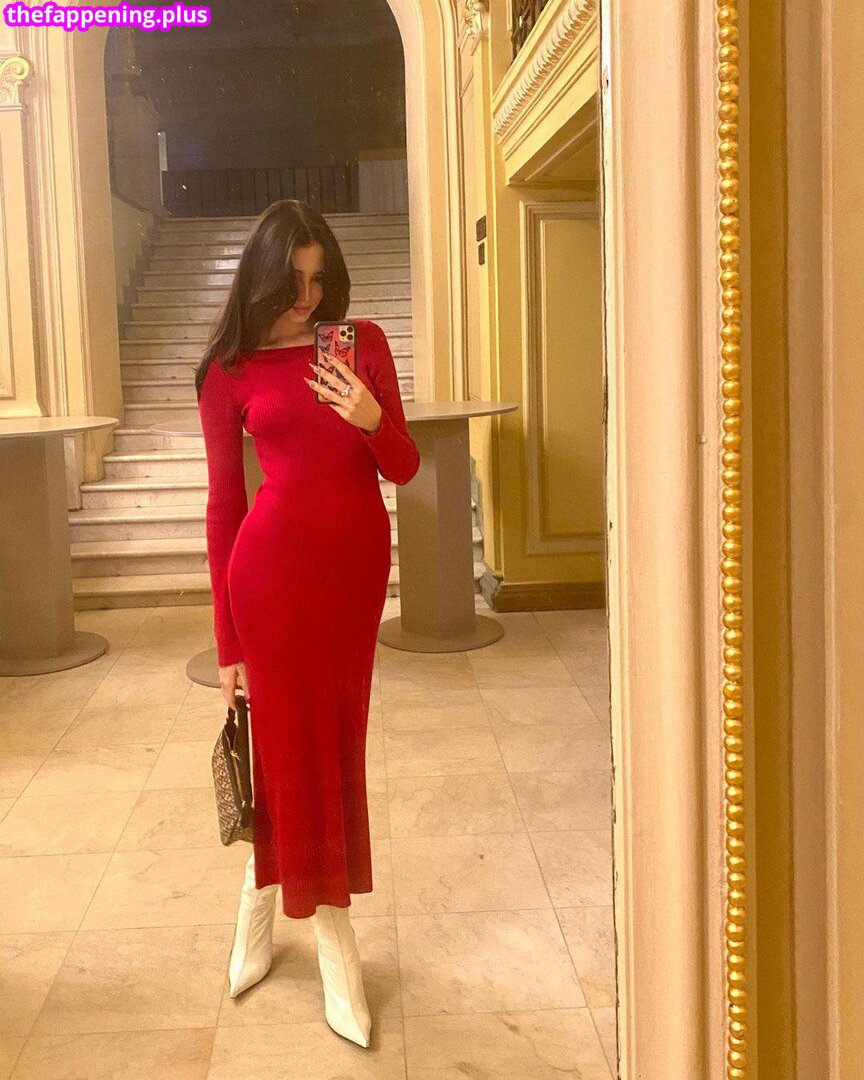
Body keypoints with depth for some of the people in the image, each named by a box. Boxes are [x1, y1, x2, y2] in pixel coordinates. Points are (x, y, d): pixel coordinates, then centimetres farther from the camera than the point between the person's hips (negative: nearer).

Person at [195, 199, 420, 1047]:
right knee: (297, 749, 5)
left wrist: (371, 419, -18)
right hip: (275, 565, -3)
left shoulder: (363, 342, 4)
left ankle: (261, 903, 37)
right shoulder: (230, 369, -3)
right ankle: (336, 951, 21)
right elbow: (224, 503, -2)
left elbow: (404, 469, 5)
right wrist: (227, 640, -2)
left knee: (334, 746, 13)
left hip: (358, 562, 4)